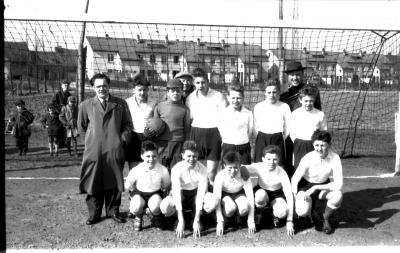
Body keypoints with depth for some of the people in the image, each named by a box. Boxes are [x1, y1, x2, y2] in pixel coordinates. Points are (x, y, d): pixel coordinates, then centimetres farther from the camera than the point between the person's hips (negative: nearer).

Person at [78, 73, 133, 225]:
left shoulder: (120, 104, 6)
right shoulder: (86, 105, 6)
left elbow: (127, 124, 10)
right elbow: (81, 127, 15)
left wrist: (122, 139, -1)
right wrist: (90, 140, 8)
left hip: (115, 151, 0)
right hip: (93, 151, 0)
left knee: (114, 183, 7)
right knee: (94, 183, 4)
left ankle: (113, 211, 21)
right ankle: (94, 213, 18)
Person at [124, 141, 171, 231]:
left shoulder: (163, 170, -18)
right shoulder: (136, 170, -19)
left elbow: (166, 187, 2)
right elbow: (127, 187, -2)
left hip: (155, 193, 0)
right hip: (139, 192, 0)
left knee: (155, 207, -33)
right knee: (136, 208, -32)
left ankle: (156, 217, 7)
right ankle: (138, 217, 8)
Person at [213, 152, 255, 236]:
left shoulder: (244, 177, -27)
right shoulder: (220, 177, -30)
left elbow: (250, 197, -25)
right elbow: (217, 199, -30)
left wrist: (251, 221, -29)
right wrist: (220, 222, -35)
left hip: (239, 194, 1)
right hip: (225, 195, -1)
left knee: (244, 209, -31)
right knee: (231, 207, -35)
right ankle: (225, 218, -1)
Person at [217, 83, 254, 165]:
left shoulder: (248, 114, -2)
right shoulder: (222, 113, -2)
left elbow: (250, 132, 6)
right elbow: (221, 131, 4)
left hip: (244, 148, 0)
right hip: (227, 148, 0)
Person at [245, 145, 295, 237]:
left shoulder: (282, 174, -27)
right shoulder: (258, 167, -25)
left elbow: (289, 196, -26)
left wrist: (289, 221, -30)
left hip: (277, 194, -1)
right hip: (261, 191, 1)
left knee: (282, 213, -33)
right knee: (261, 196, -37)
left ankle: (275, 214, 6)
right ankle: (258, 213, -3)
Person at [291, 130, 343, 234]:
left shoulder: (335, 158, -22)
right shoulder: (308, 158, -24)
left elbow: (339, 184, -27)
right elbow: (294, 180, -17)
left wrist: (315, 188, -30)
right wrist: (296, 200, -20)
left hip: (324, 186, 2)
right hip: (306, 186, -1)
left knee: (338, 195, -32)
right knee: (302, 212, -29)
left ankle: (325, 219, -1)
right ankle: (314, 214, 11)